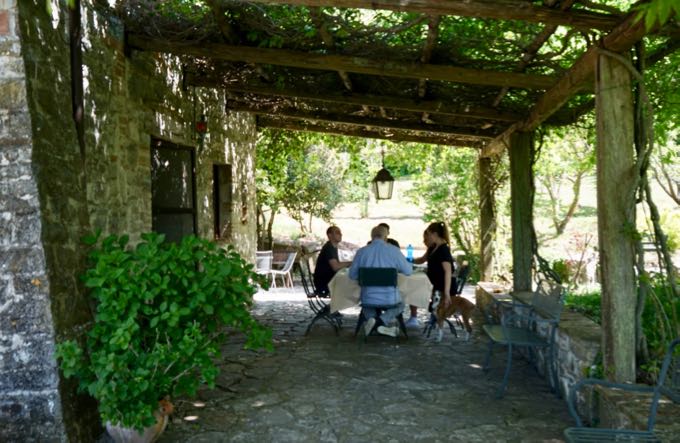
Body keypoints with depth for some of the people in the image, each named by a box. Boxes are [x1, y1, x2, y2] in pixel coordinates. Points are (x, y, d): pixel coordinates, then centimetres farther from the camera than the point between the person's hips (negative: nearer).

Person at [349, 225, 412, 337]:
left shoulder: (361, 251, -5)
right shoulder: (394, 251, -8)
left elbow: (352, 275, 1)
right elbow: (408, 271, 1)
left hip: (368, 299, 2)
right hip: (390, 299, -2)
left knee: (367, 306, 38)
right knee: (400, 305, 33)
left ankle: (372, 320, 1)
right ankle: (381, 321, 1)